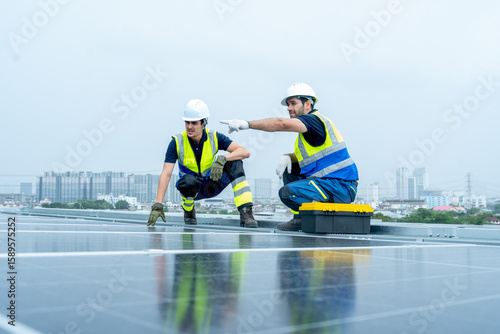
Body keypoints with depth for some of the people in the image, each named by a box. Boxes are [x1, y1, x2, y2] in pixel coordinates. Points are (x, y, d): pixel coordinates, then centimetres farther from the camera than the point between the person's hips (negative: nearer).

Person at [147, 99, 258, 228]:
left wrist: (222, 158, -41)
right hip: (190, 189, -1)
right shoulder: (177, 142, -18)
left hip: (211, 186, 1)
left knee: (234, 163, -24)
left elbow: (245, 152, -23)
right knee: (188, 180, -38)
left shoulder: (214, 137, -16)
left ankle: (246, 213, -29)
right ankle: (188, 212, -3)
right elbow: (166, 173, -24)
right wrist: (158, 205, -34)